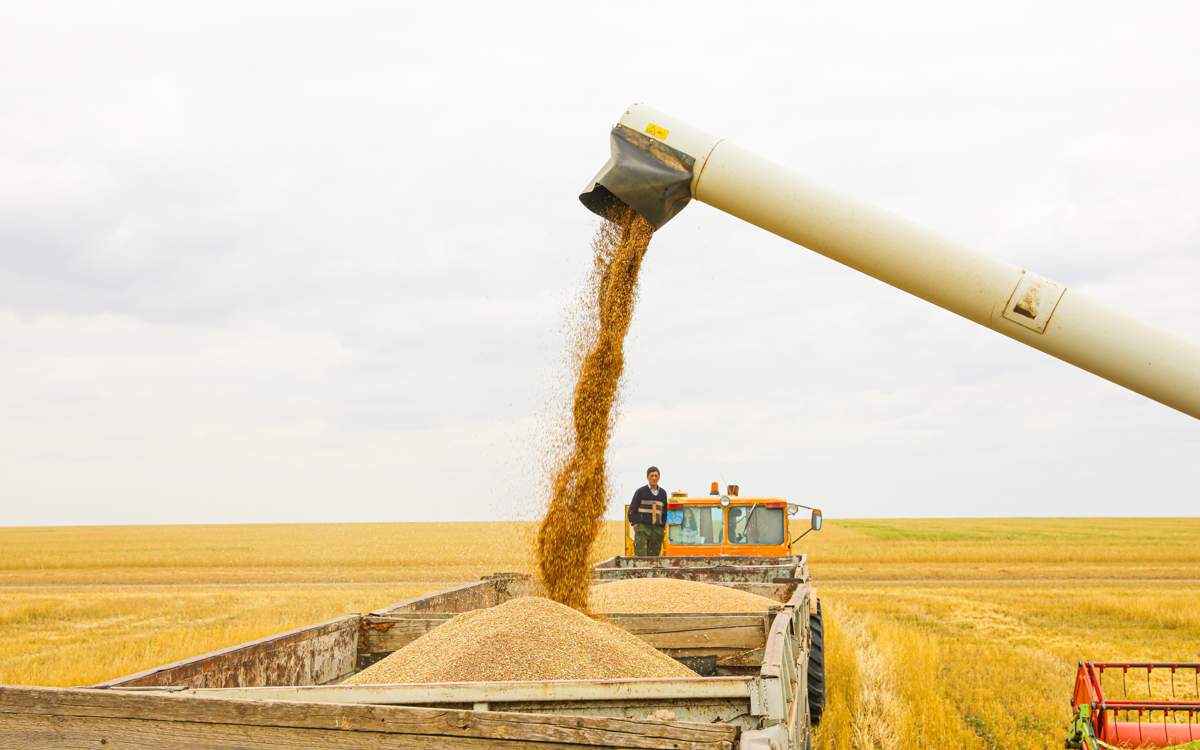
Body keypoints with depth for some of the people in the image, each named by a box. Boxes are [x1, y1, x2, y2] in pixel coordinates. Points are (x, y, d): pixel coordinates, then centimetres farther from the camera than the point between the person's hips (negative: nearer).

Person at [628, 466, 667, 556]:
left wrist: (663, 525, 13)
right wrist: (634, 524, -7)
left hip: (657, 529, 4)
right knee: (641, 556, -12)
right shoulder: (641, 491, 1)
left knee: (653, 556, 2)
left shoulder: (663, 493, 13)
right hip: (642, 528, -4)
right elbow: (632, 509, 2)